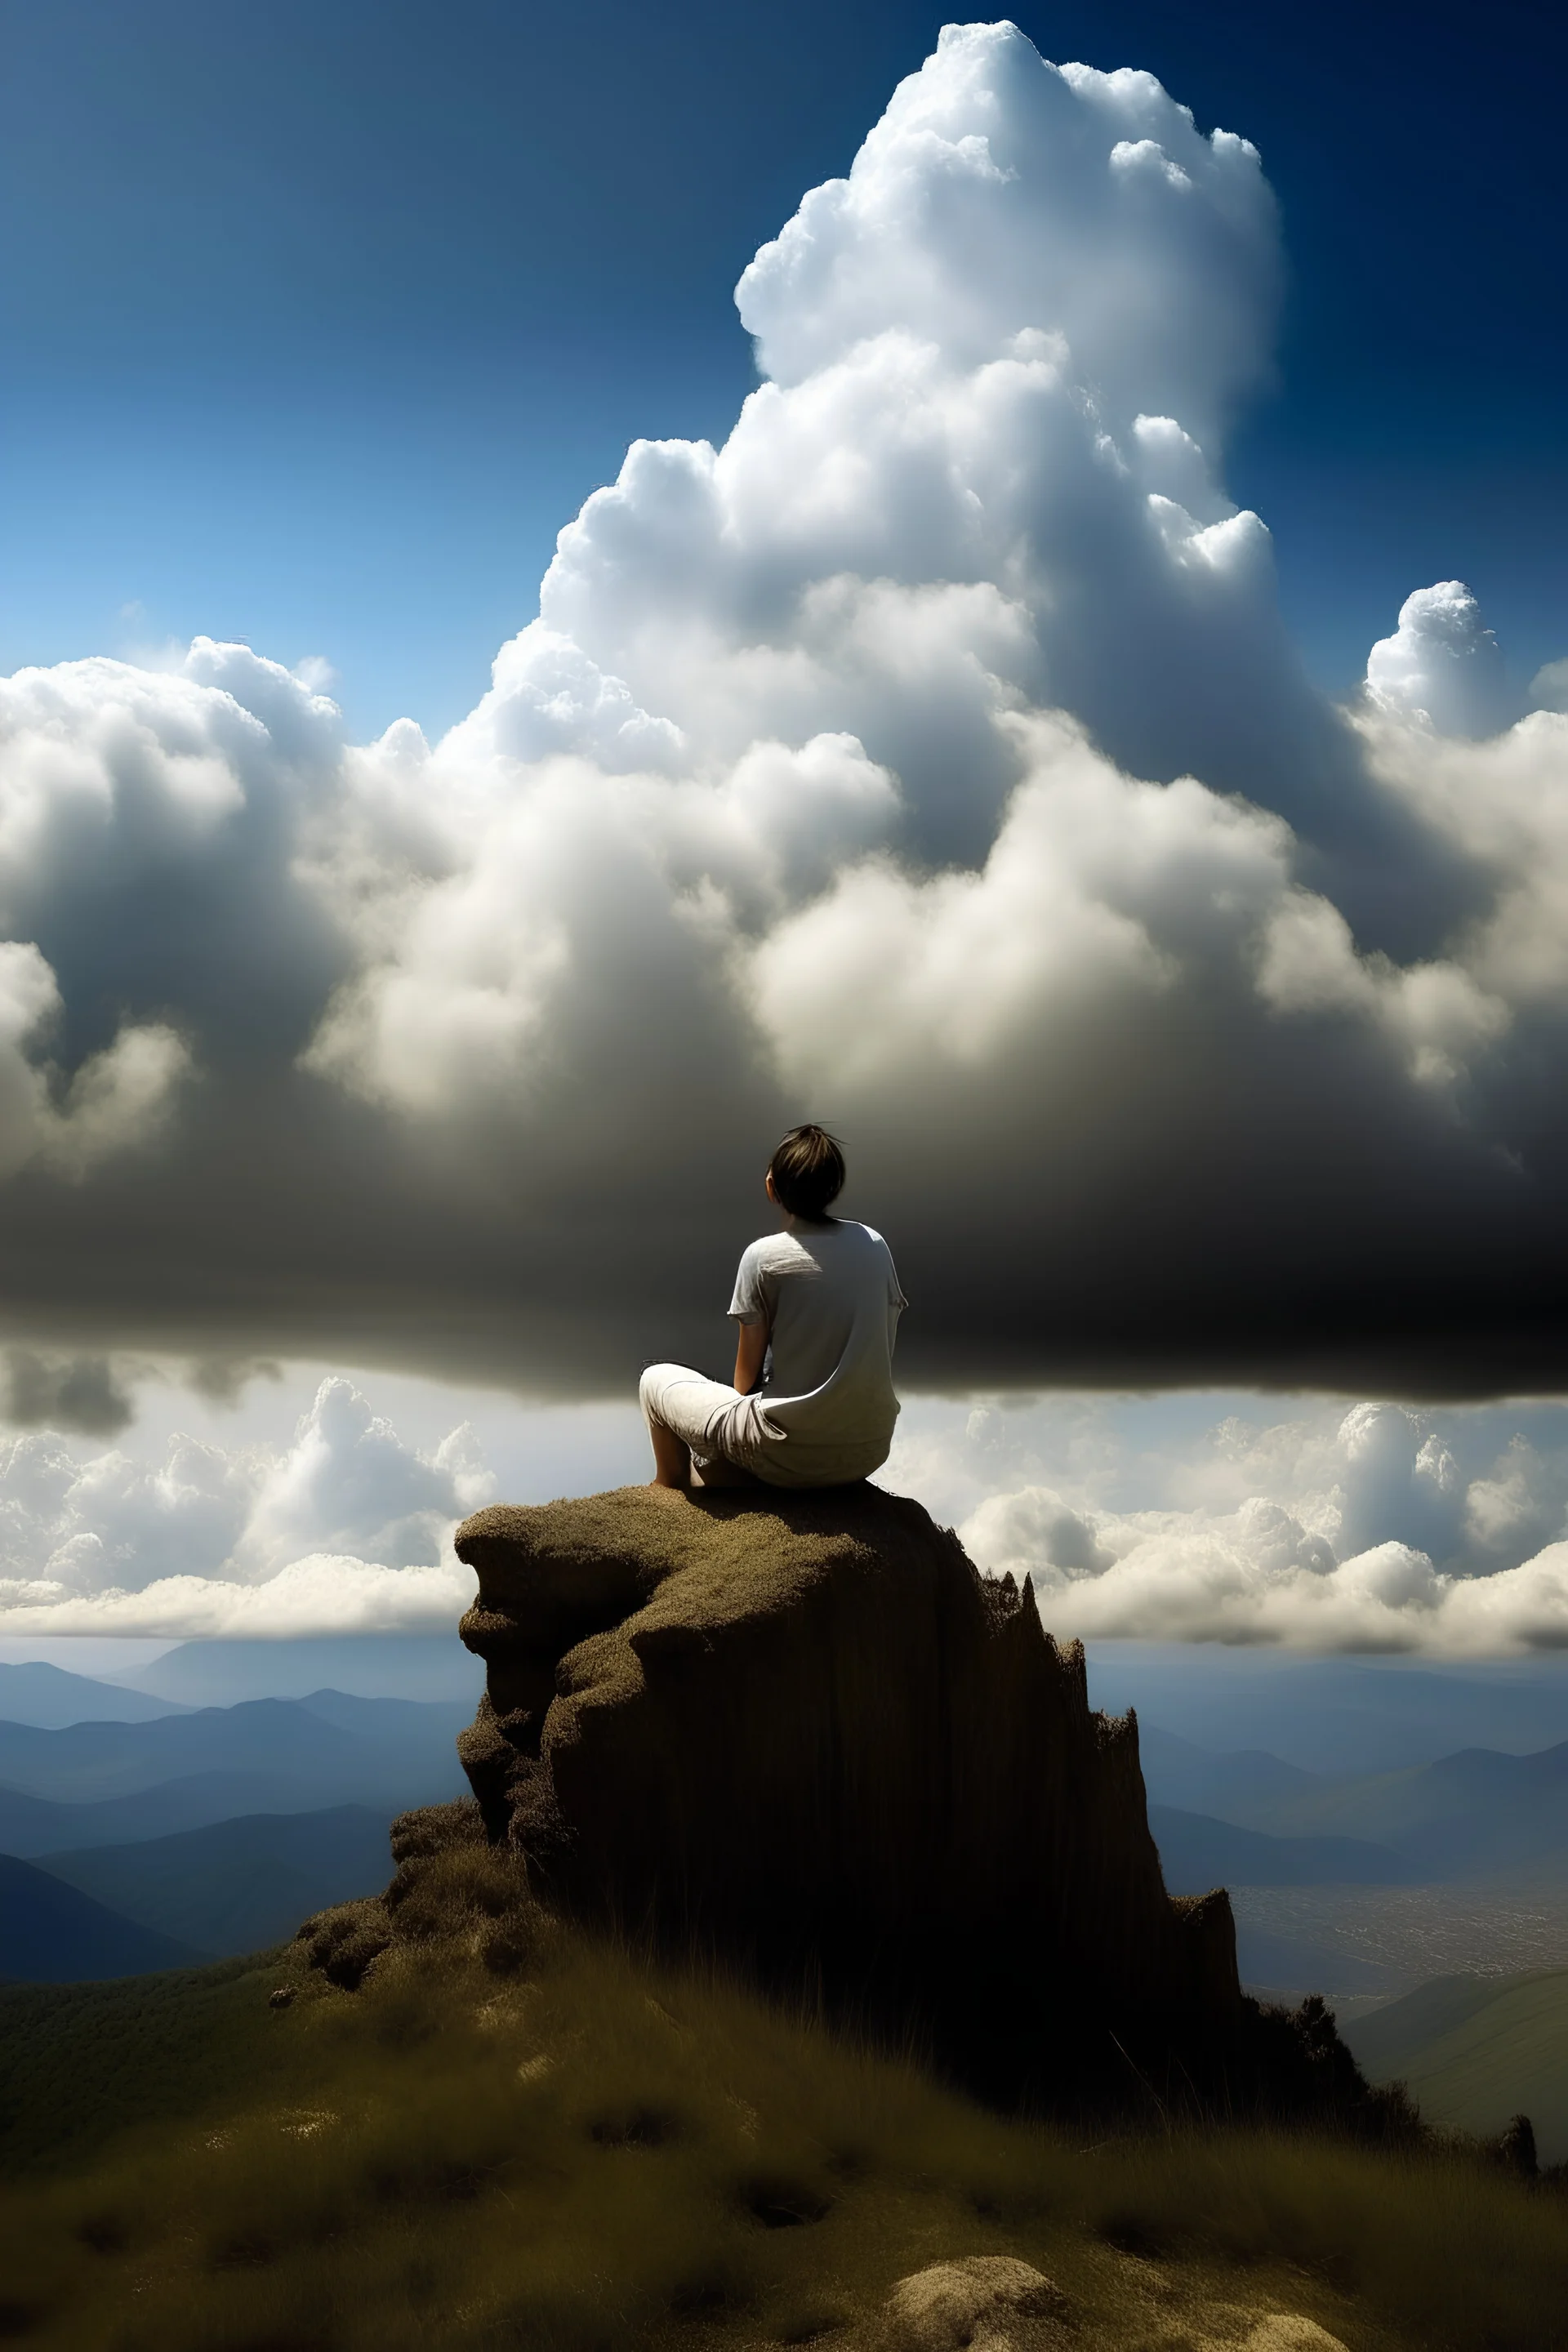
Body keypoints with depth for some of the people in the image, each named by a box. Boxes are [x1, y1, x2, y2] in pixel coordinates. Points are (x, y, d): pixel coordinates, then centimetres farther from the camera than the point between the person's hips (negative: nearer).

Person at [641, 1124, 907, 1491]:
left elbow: (746, 1376, -5)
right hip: (869, 1454, 6)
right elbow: (881, 1352, 8)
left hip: (788, 1458, -6)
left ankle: (670, 1488, 35)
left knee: (657, 1379, 19)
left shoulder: (764, 1257, -12)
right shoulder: (874, 1245, 1)